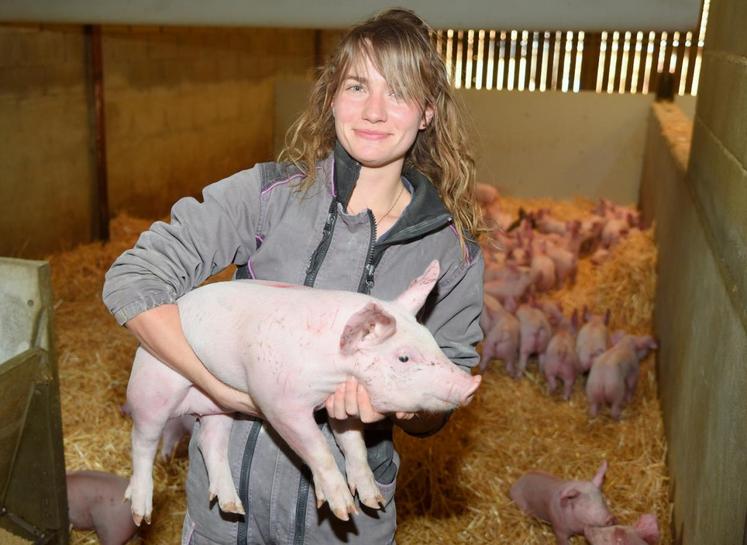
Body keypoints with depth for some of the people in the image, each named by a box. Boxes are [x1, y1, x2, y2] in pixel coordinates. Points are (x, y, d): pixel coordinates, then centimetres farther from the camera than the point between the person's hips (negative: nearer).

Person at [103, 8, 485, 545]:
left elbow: (436, 412, -3)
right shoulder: (268, 193, -13)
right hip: (229, 494, 0)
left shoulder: (453, 252, -9)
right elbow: (132, 281, -14)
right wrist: (226, 389, -22)